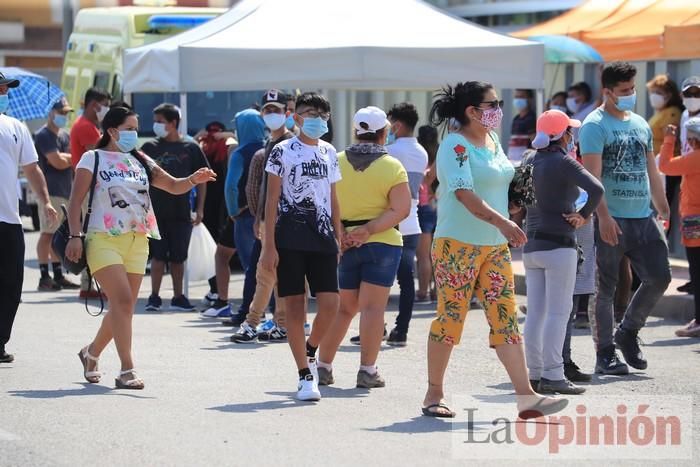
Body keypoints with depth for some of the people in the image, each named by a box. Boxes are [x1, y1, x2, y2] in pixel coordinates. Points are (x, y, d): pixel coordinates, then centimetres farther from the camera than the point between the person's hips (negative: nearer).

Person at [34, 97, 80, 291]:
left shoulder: (64, 135, 20)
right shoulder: (44, 135, -8)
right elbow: (58, 162, -15)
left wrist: (64, 157, -3)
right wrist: (73, 157, -1)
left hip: (65, 191, 8)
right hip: (51, 192, -8)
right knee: (47, 233, -7)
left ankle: (58, 276, 14)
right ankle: (45, 277, -6)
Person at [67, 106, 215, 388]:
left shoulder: (140, 161, 14)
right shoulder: (94, 159, 0)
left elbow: (173, 186, 13)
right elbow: (76, 200, -4)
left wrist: (193, 180, -7)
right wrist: (75, 236, -14)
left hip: (137, 241, 6)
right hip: (104, 239, -6)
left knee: (123, 308, 8)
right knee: (122, 301, -17)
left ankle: (91, 353, 31)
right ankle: (127, 371, -17)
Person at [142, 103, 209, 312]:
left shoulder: (190, 148, 3)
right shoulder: (150, 147, 4)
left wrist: (200, 208, 2)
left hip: (181, 211, 0)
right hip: (156, 210, 0)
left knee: (178, 257, 7)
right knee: (158, 255, -1)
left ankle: (178, 297, 16)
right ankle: (154, 297, 4)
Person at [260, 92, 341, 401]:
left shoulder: (329, 153, 13)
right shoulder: (283, 152, 0)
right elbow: (271, 200, -2)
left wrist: (338, 237, 13)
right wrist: (269, 246, -8)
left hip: (322, 237, 4)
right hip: (290, 239, -4)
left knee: (330, 303, -7)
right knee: (294, 305, -3)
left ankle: (310, 351, 20)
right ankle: (305, 375, 3)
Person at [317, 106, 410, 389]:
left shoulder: (336, 162, 3)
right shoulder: (392, 166, -5)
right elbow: (401, 209, -14)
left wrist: (338, 235, -6)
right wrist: (368, 230, -17)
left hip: (342, 245, 3)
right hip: (381, 243, -3)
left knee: (343, 308, 14)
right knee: (372, 307, -3)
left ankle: (323, 365, 15)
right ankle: (367, 371, -6)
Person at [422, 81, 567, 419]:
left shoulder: (493, 142, 14)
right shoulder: (456, 145, -12)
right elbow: (464, 193, -24)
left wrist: (506, 228, 24)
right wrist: (501, 222, -35)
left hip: (495, 246, 7)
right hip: (458, 244, -7)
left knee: (506, 318, 0)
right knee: (450, 317, -1)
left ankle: (526, 397, -5)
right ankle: (434, 395, 10)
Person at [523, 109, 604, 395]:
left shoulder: (530, 162, 9)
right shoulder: (563, 162, -11)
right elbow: (596, 189, -23)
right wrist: (584, 215, -10)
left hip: (531, 246, 7)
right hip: (559, 245, -7)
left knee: (535, 312, 8)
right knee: (558, 312, -5)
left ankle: (534, 373, 10)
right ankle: (552, 375, -8)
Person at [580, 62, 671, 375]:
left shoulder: (641, 124, 16)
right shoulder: (595, 126, -7)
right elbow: (592, 175, -16)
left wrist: (663, 211, 18)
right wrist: (603, 216, -24)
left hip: (643, 218, 7)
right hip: (611, 220, -7)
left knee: (659, 277, 1)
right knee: (605, 289, 0)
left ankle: (628, 333, 20)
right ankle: (605, 355, 8)